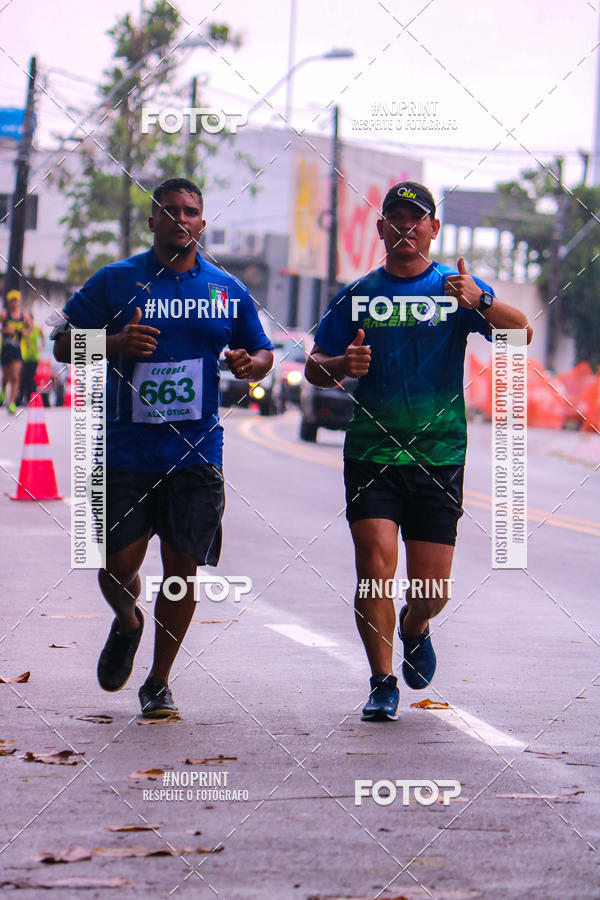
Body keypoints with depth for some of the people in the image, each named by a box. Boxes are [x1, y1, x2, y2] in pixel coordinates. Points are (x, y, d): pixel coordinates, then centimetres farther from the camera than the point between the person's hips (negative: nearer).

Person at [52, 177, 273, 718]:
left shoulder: (227, 290, 9)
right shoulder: (115, 281, 2)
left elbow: (262, 351, 20)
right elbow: (64, 345, 3)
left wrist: (251, 363, -5)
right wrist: (115, 343, -16)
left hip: (196, 453, 1)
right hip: (124, 448, -1)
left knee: (183, 566, -2)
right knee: (116, 566, -2)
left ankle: (159, 682, 13)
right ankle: (127, 624, 34)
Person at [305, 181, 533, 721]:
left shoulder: (457, 288, 3)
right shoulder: (359, 296, 8)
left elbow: (520, 335, -11)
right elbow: (314, 367, 15)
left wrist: (481, 303, -30)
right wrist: (341, 366, -9)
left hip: (439, 455, 0)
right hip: (371, 451, 1)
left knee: (432, 589, 1)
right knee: (376, 564, -15)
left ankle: (414, 630, 36)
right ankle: (382, 683, -4)